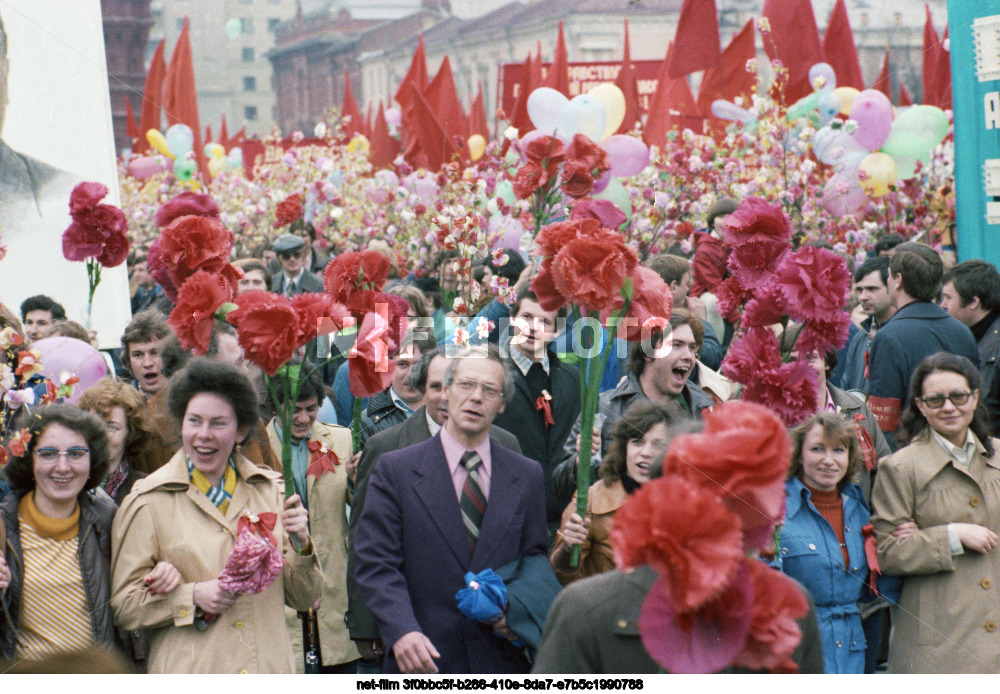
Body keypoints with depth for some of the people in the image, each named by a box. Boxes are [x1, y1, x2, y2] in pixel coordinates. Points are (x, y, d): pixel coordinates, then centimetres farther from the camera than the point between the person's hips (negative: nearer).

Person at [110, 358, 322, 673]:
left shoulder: (270, 490, 8)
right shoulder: (149, 502, -1)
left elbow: (304, 600, 11)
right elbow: (123, 605, -2)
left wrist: (300, 546, -6)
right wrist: (193, 597, -14)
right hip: (189, 673, -3)